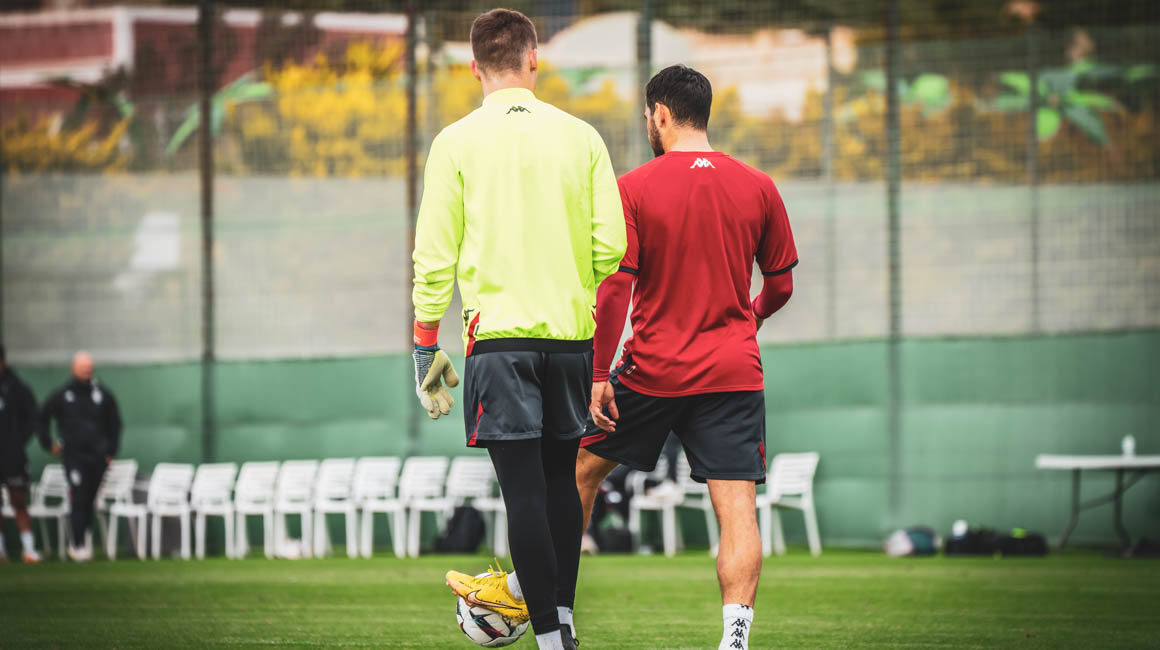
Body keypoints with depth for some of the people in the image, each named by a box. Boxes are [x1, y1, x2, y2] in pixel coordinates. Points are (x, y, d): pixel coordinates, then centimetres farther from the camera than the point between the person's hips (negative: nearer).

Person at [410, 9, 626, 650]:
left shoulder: (456, 144, -2)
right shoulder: (579, 137, 4)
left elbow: (435, 257, -2)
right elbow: (611, 245, 4)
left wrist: (427, 346, 7)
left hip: (500, 333, -3)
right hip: (572, 332, 3)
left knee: (524, 485, -3)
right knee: (562, 477, 16)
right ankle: (530, 591, 29)